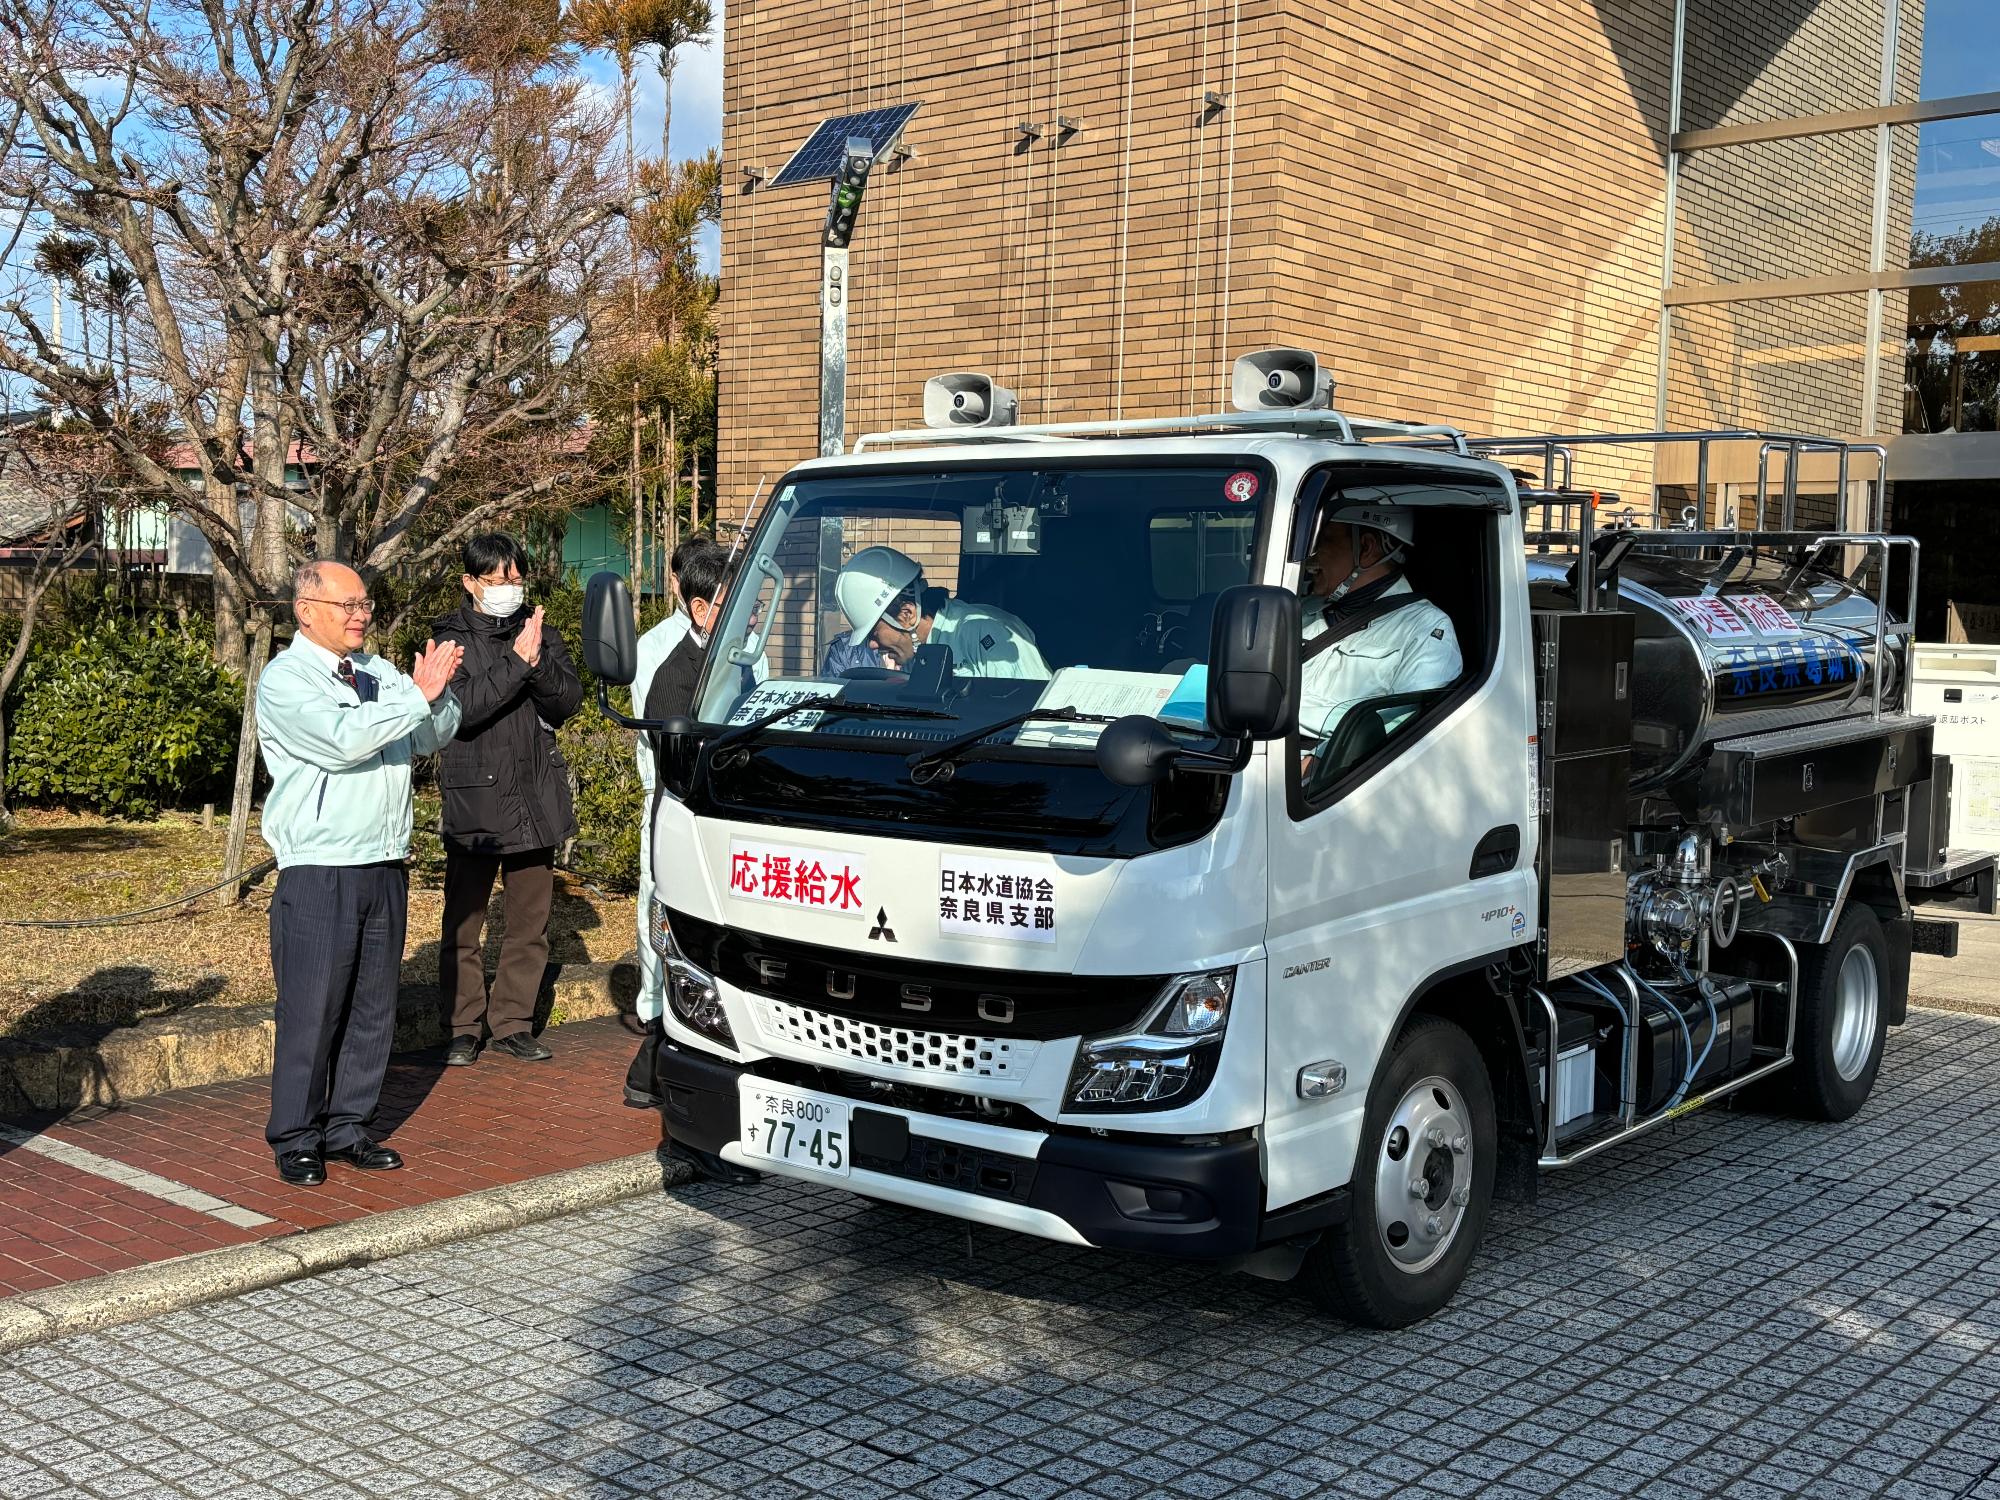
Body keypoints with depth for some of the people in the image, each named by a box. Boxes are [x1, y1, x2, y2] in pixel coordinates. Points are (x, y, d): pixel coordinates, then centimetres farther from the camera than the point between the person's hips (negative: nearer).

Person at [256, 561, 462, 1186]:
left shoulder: (378, 673, 14)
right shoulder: (285, 679, -6)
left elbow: (433, 737, 8)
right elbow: (344, 739, -21)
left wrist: (439, 691, -11)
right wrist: (417, 693, -18)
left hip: (385, 868, 6)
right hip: (319, 874, -6)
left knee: (373, 1007, 10)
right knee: (311, 1011, -2)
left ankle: (347, 1128, 21)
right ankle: (296, 1139, 10)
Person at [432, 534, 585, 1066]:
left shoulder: (539, 632, 9)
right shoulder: (452, 640, -3)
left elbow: (568, 699, -1)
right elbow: (460, 709, -18)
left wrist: (539, 661, -18)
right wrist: (516, 661, -22)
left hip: (536, 800, 4)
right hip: (474, 800, -4)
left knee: (530, 922, 10)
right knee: (464, 923, 3)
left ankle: (512, 1023, 21)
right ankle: (464, 1026, 15)